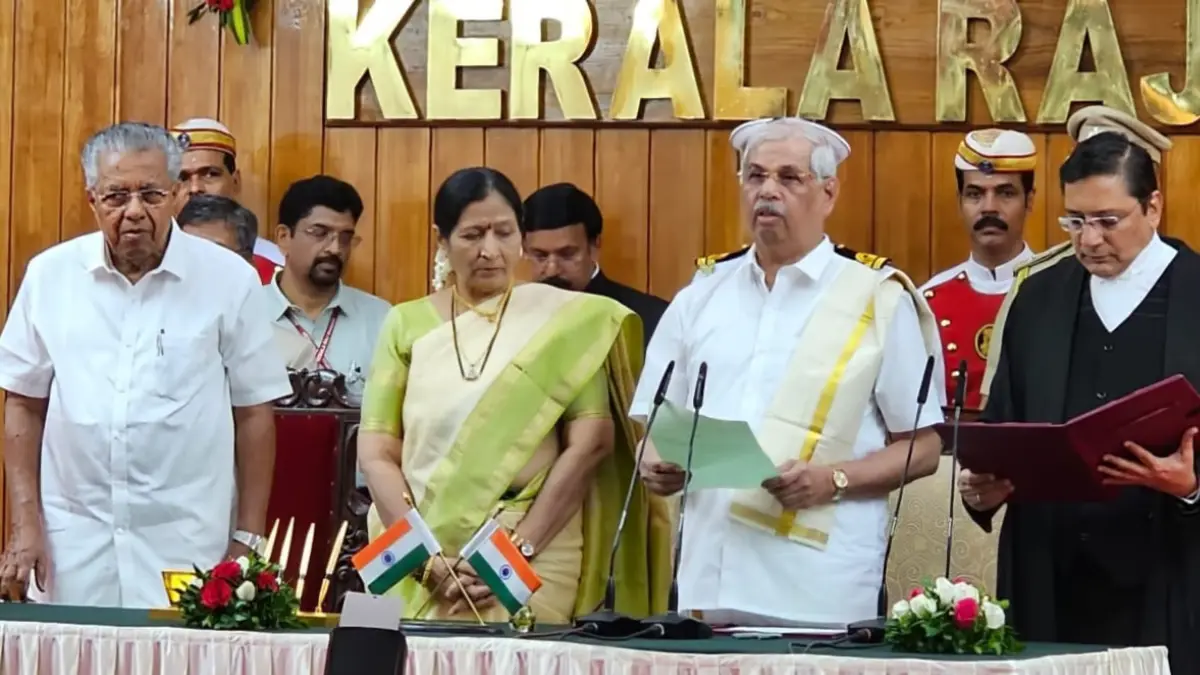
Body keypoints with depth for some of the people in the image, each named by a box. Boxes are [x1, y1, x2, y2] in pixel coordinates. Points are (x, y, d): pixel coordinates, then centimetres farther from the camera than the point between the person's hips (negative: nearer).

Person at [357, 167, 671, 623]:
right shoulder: (407, 325, 8)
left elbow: (590, 443, -4)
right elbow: (376, 453, 4)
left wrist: (519, 549, -12)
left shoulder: (564, 320, 4)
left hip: (534, 560, -2)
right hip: (421, 565, 2)